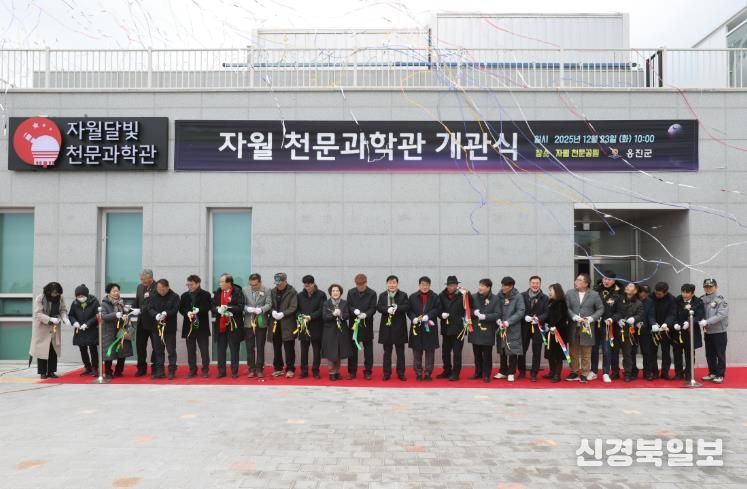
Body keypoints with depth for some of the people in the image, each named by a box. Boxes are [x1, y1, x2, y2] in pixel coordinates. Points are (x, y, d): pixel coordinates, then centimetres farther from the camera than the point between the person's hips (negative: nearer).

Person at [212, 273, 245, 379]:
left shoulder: (238, 292, -7)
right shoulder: (217, 292, 6)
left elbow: (240, 307, -13)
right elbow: (212, 307, 5)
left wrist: (228, 308, -21)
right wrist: (218, 310, -16)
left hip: (234, 325, -4)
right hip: (220, 325, 4)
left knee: (234, 349, 3)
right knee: (220, 349, 8)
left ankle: (234, 372, 11)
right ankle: (221, 371, 17)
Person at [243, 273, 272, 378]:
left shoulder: (266, 291, -1)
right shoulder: (245, 291, 2)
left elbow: (269, 304, -6)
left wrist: (261, 309, -23)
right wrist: (248, 308, -19)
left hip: (261, 322, -1)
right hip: (248, 322, 1)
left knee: (260, 347, 4)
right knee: (250, 347, 6)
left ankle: (259, 369, 11)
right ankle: (251, 369, 14)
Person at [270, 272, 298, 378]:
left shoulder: (292, 292, -4)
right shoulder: (273, 291, 11)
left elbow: (293, 307, -10)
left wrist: (283, 314, -21)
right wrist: (273, 312, -11)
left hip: (288, 324, -4)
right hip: (275, 323, 5)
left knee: (289, 348, -1)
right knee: (276, 347, 10)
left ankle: (290, 369, 7)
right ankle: (278, 368, 20)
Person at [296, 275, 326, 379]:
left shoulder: (321, 295, -2)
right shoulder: (300, 295, 9)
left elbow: (322, 310, -8)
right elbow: (297, 309, 8)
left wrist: (311, 317, -18)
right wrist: (300, 318, -12)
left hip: (316, 327, -3)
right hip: (303, 326, 3)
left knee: (317, 350, 4)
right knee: (304, 350, 6)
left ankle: (315, 371, 14)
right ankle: (304, 371, 15)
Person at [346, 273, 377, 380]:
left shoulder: (372, 293, -3)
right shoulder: (351, 292, 4)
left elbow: (373, 309, -8)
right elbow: (349, 306, 0)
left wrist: (366, 314, -28)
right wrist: (354, 310, -22)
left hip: (367, 325, -2)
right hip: (354, 324, 2)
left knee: (368, 349, 3)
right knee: (353, 349, 8)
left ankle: (367, 371, 11)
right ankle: (352, 371, 16)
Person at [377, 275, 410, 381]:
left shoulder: (403, 295, 3)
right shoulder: (382, 295, 7)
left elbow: (407, 307, -9)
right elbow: (378, 307, -5)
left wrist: (396, 308, -23)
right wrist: (387, 309, -23)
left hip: (399, 327, -1)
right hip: (386, 326, 1)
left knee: (400, 352, 6)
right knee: (387, 352, 7)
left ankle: (401, 373, 13)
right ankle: (387, 373, 14)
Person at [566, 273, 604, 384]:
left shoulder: (594, 295, 0)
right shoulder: (570, 293, 5)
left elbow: (601, 309, 2)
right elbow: (567, 308, 0)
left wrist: (591, 318, -11)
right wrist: (574, 317, -15)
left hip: (587, 328, -2)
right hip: (573, 328, 2)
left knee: (586, 353, 3)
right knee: (573, 352, 10)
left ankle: (584, 374, 13)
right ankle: (574, 372, 21)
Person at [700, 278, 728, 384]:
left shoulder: (721, 299, -11)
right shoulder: (702, 299, 3)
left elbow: (721, 315, -21)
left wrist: (707, 321, -28)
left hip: (719, 331, -5)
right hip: (707, 332, 5)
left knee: (720, 354, 2)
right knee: (709, 354, 13)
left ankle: (720, 375, 11)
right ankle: (712, 373, 24)